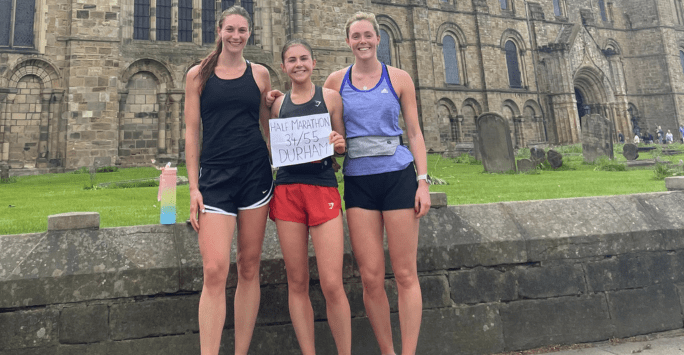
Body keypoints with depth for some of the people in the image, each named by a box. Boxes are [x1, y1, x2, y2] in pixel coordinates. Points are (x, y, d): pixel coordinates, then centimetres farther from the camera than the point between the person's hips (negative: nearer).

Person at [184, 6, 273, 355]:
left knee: (249, 268, 6)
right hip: (214, 176, -1)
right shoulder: (198, 74, 8)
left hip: (256, 173, 1)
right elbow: (191, 131, 5)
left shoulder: (259, 74, 11)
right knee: (214, 271, -11)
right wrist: (193, 187, -2)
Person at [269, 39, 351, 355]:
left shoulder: (330, 97, 8)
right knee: (297, 283, 5)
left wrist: (340, 143, -11)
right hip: (287, 191, 3)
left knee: (332, 284, -7)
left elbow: (344, 146, 11)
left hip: (323, 188, -2)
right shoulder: (278, 104, 14)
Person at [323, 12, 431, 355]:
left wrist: (423, 181, -3)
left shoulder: (399, 78, 7)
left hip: (398, 177, -1)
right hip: (358, 182, 1)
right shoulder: (336, 81, 10)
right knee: (371, 277, 1)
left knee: (405, 275, 0)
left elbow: (414, 132, 5)